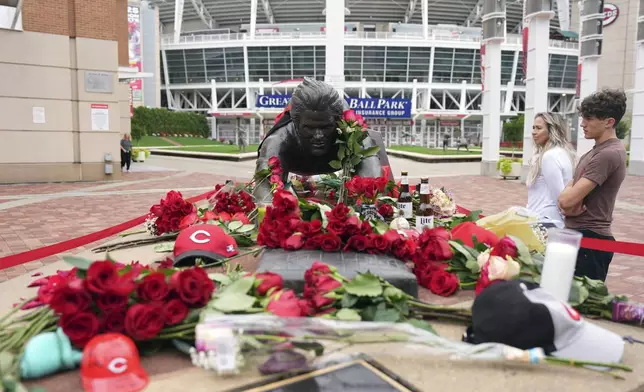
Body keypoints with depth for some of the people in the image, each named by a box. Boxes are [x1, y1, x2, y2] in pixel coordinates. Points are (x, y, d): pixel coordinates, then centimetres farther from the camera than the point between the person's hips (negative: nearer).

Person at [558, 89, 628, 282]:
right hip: (580, 235, 10)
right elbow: (565, 198, 11)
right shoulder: (596, 151, 15)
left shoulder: (608, 154, -19)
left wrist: (569, 203, -1)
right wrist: (569, 205, -11)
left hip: (590, 239, -10)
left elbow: (568, 199, -23)